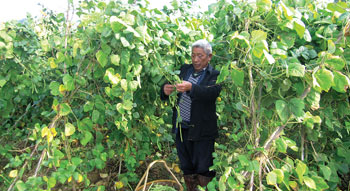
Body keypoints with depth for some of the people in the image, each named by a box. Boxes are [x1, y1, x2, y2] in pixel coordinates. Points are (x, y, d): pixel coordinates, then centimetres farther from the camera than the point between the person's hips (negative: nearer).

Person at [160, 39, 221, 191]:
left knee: (204, 173, 10)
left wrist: (190, 87, -42)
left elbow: (212, 92, -26)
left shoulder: (214, 75, -7)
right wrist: (166, 89, -19)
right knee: (186, 169, 21)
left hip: (201, 132, -5)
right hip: (181, 129, 5)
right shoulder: (184, 69, 8)